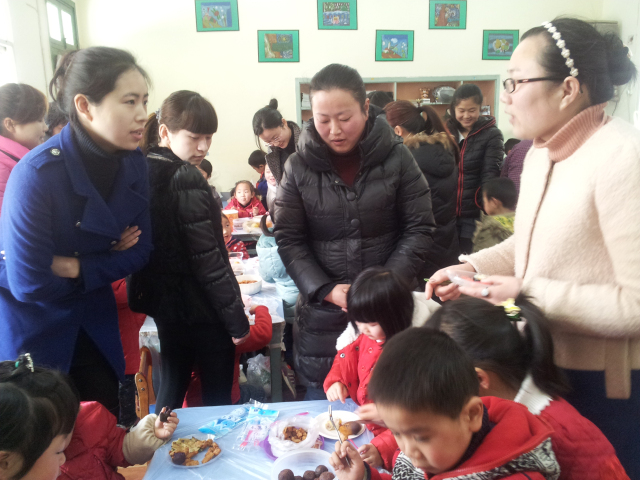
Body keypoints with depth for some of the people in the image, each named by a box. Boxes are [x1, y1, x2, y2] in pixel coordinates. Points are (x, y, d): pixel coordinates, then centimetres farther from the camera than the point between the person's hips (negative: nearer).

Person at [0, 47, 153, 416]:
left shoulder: (134, 163, -10)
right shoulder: (37, 174, -27)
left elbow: (139, 251, -6)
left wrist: (75, 267, -18)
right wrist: (107, 257, -15)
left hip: (91, 320, 5)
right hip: (32, 326, -4)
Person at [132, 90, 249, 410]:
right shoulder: (185, 180, -21)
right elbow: (208, 260, -22)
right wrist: (237, 320, -15)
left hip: (163, 300, 8)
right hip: (201, 308, -8)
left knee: (172, 387, 22)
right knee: (217, 396, 9)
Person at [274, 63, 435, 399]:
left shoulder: (397, 158, -3)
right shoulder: (299, 166, -1)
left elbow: (419, 229, -2)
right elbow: (288, 239, 0)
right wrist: (326, 290, -11)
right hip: (322, 309, 1)